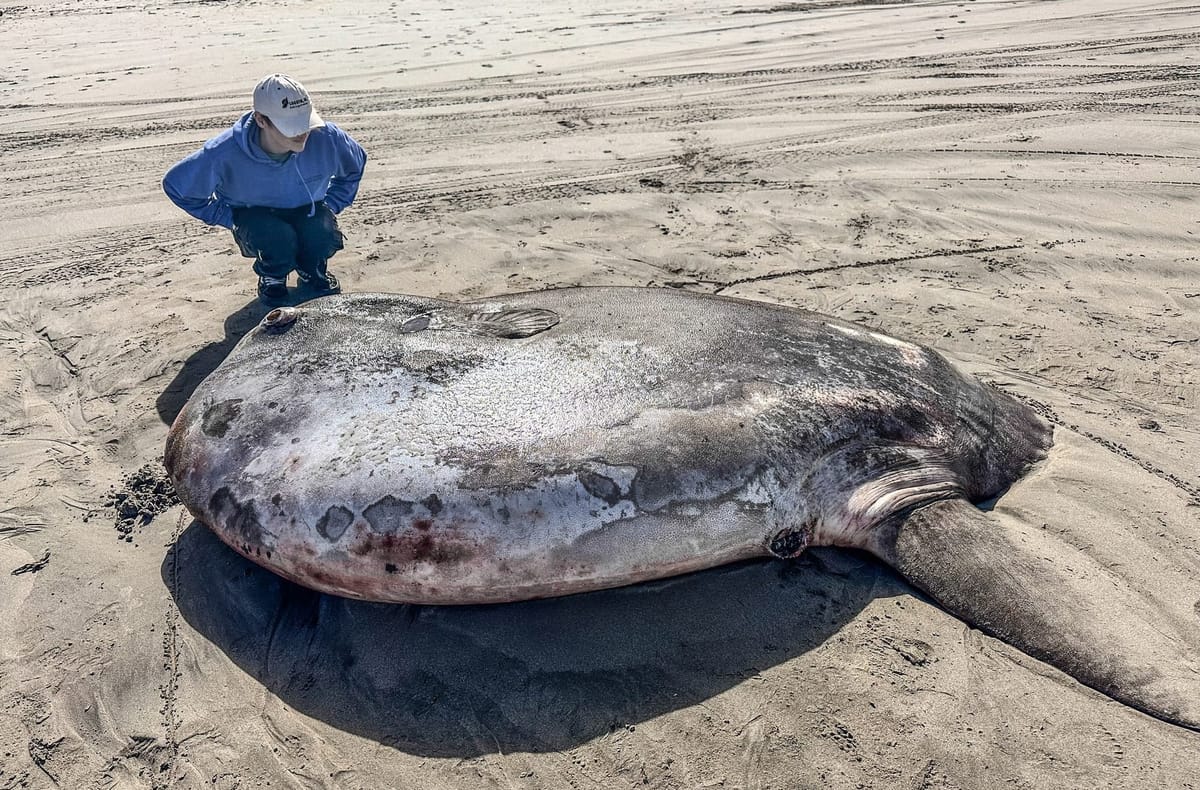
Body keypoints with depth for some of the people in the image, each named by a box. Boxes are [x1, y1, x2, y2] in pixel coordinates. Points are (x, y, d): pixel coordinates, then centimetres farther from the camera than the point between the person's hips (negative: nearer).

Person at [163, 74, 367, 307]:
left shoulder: (325, 137, -25)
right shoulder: (225, 154, -29)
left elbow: (355, 164, 1)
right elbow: (176, 184, -11)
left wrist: (329, 206, -5)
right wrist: (229, 218, -12)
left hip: (308, 212, 2)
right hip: (254, 216, -2)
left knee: (323, 233, -32)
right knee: (279, 239, -35)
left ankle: (312, 274, 5)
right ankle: (272, 279, 2)